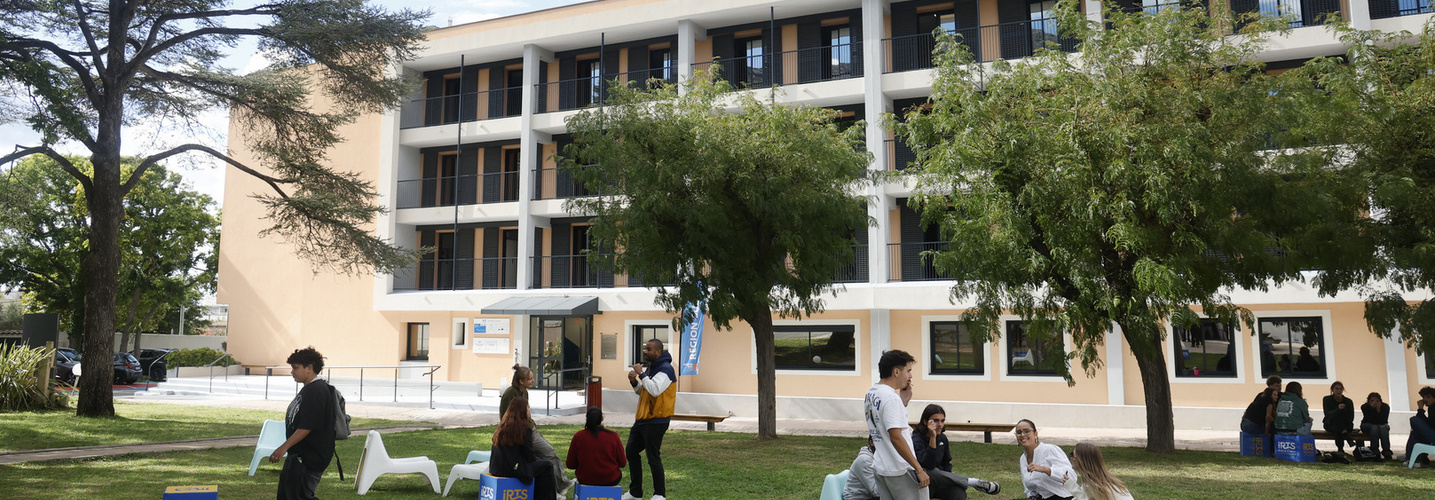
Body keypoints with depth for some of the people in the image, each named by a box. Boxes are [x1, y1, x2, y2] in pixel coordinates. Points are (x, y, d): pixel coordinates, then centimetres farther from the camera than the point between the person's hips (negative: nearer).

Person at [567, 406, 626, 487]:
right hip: (610, 481, -1)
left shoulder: (578, 436, -11)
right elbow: (622, 463, -4)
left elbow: (570, 465, -3)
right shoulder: (613, 436, -13)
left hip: (584, 480, 1)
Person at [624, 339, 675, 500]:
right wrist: (634, 382, 1)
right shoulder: (650, 367, 15)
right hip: (642, 419, 10)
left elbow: (655, 390, -30)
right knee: (631, 451, 13)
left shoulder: (665, 369, -15)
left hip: (656, 421, -10)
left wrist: (641, 374, -22)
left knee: (653, 457, -4)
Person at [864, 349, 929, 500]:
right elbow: (896, 438, -23)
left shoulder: (870, 394, 10)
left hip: (879, 467, 9)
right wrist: (919, 469, -20)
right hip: (900, 471, -9)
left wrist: (904, 397, 15)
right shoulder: (891, 397, -18)